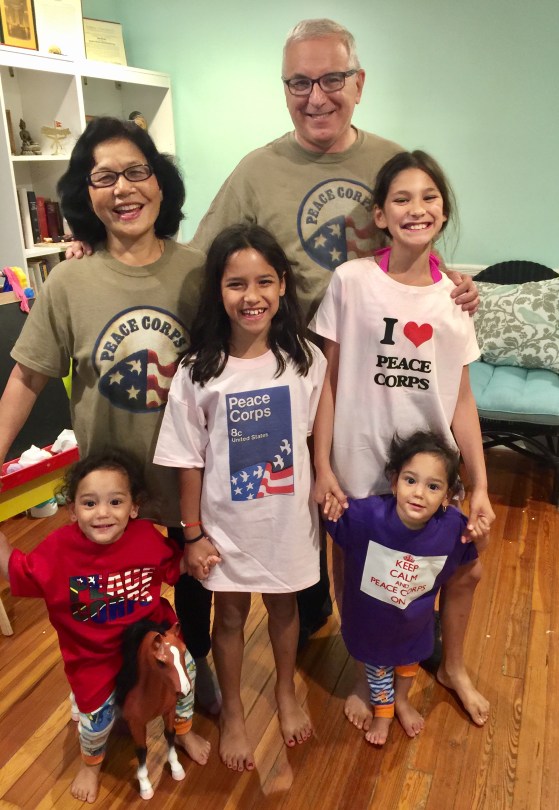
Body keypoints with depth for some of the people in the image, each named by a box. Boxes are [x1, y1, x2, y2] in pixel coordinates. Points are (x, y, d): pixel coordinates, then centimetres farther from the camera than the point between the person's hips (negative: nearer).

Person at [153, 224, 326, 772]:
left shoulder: (305, 359, -11)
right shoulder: (198, 372, -16)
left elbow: (316, 434, 1)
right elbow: (189, 460, -10)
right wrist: (193, 533, -6)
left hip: (289, 515, 2)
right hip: (227, 520, -1)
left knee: (284, 604, 22)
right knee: (231, 613, 18)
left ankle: (286, 694, 51)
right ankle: (232, 712, 44)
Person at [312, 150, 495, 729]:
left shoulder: (454, 296, 1)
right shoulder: (351, 281, -9)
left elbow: (462, 398, 1)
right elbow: (328, 379, -6)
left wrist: (480, 486, -1)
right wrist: (322, 467, -9)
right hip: (361, 464, -3)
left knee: (465, 569, 16)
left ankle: (452, 667, 47)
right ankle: (366, 679, 42)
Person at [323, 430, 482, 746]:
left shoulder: (452, 526, -29)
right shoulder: (368, 513, -36)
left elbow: (466, 563, -8)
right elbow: (338, 533, -17)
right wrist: (332, 513, -37)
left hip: (415, 621, 2)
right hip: (371, 616, -2)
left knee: (410, 660, 32)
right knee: (377, 665, 27)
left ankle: (403, 700, 65)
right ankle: (383, 711, 58)